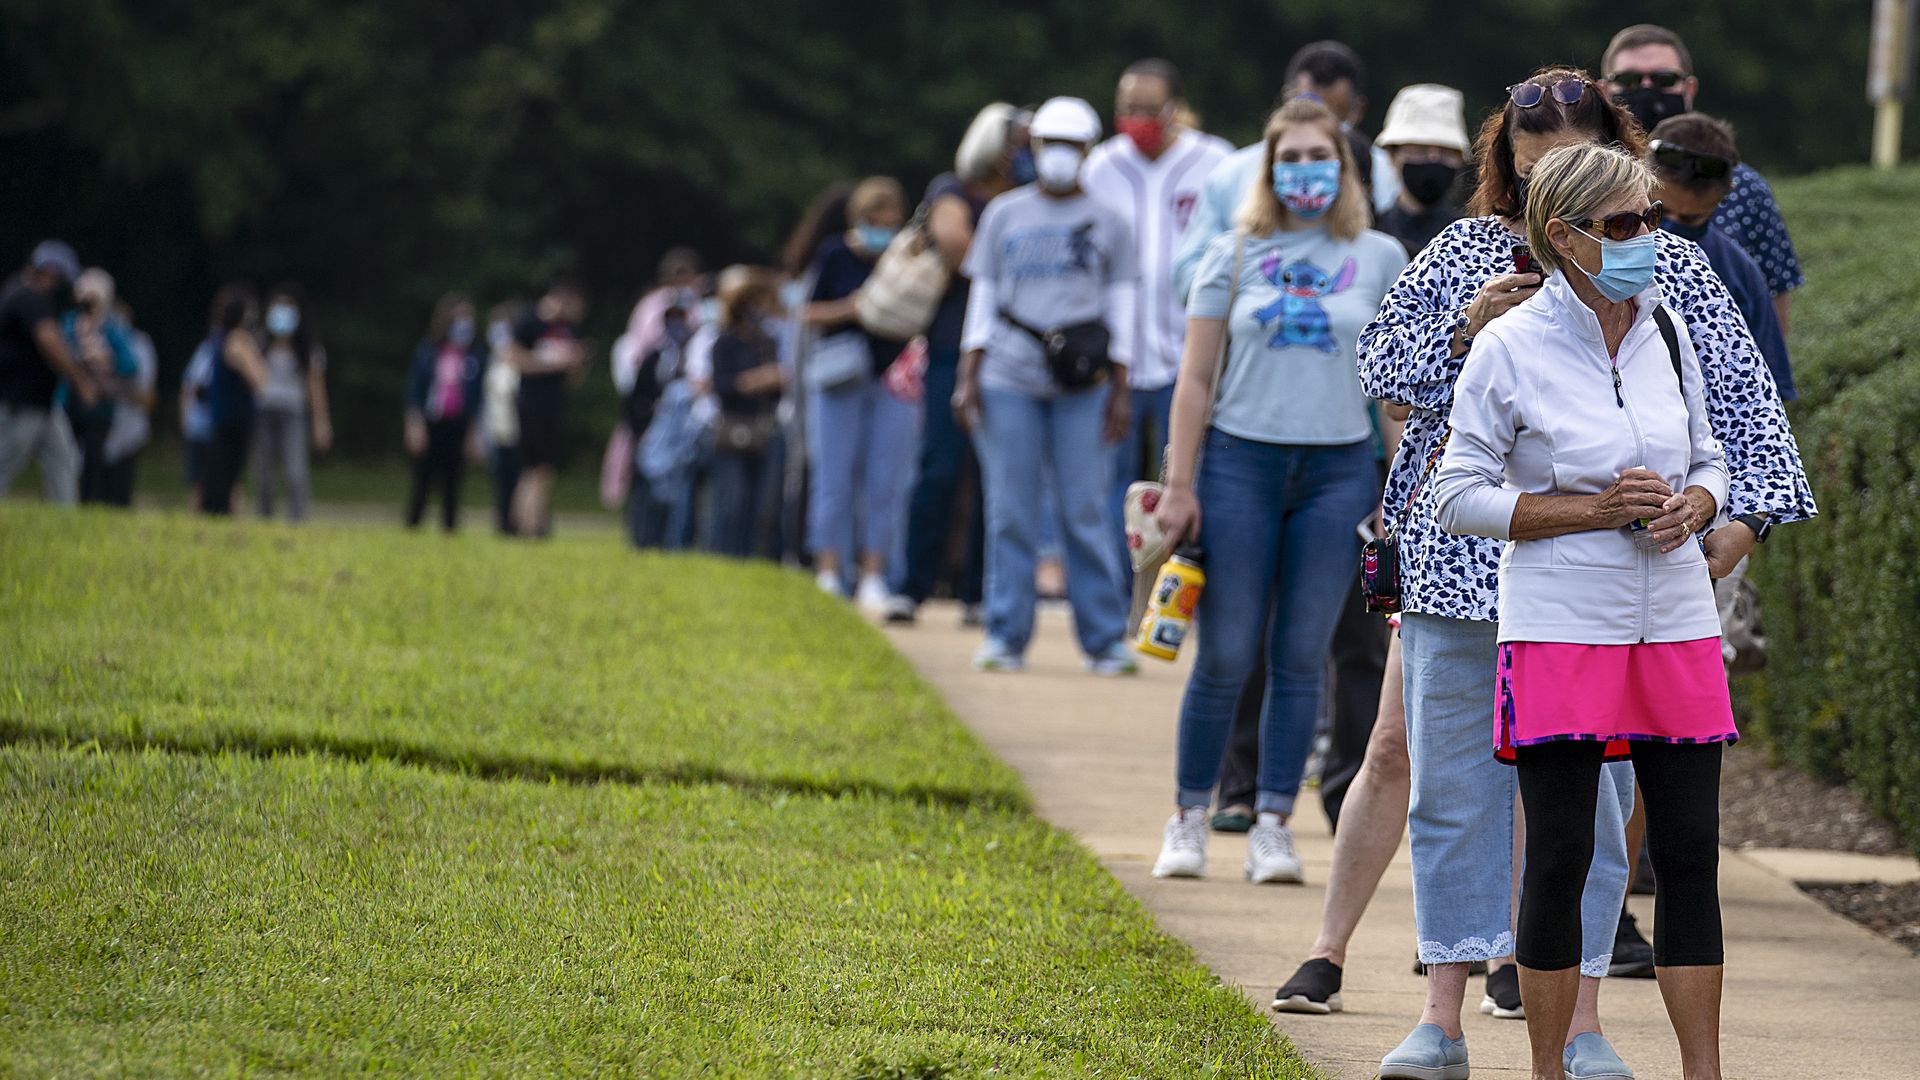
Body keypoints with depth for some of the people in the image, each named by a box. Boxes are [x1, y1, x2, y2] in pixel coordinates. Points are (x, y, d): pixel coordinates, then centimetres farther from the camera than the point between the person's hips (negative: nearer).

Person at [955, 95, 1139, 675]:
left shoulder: (1108, 223, 9)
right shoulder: (1003, 215, 12)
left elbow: (1120, 306, 9)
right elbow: (983, 299, 13)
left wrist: (1120, 390, 2)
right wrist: (967, 379, 6)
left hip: (1082, 388, -1)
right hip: (1008, 384, 1)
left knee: (1086, 514, -4)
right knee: (1010, 514, -1)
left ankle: (1105, 639, 2)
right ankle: (1006, 637, 5)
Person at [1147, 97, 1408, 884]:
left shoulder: (1379, 259, 7)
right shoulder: (1234, 256, 5)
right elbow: (1194, 377, 5)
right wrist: (1178, 485, -1)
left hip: (1338, 468, 1)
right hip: (1242, 462, -1)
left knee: (1301, 657, 1)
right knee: (1225, 654, -1)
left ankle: (1272, 827, 6)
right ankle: (1190, 819, 10)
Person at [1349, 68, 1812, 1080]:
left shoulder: (1667, 267, 4)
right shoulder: (1463, 254, 8)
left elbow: (1739, 394, 2)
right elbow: (1378, 363, 9)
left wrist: (1740, 506, -10)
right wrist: (1463, 325, -8)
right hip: (1461, 560, 2)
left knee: (1588, 795, 2)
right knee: (1453, 788, 5)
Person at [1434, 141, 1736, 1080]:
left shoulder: (1666, 331, 8)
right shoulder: (1510, 349, -7)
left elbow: (1709, 462, 18)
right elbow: (1459, 499, -7)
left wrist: (1691, 506, -6)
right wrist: (1597, 509, -15)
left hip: (1675, 626, 4)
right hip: (1561, 630, -4)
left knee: (1690, 856, 3)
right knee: (1560, 860, 0)